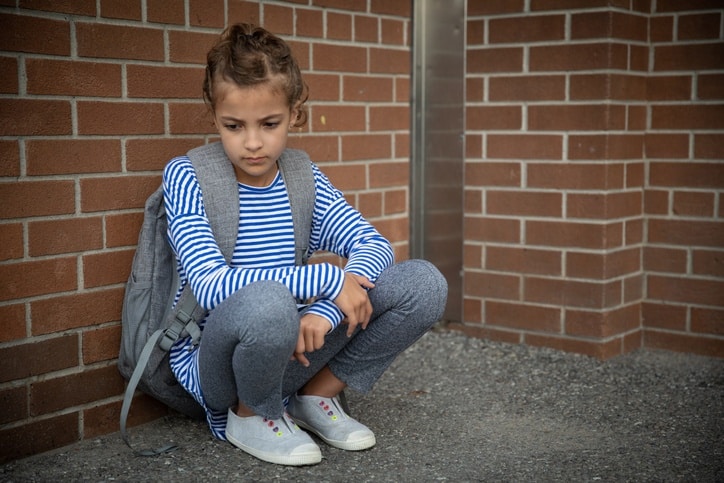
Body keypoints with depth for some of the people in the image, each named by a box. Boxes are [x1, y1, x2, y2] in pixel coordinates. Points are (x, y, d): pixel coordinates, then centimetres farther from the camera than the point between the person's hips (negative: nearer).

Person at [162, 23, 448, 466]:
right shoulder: (187, 176, -11)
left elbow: (374, 244, -6)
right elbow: (210, 286, -24)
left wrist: (324, 312, -25)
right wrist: (328, 280, -27)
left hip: (287, 355, 5)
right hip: (211, 360, -4)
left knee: (423, 282, -10)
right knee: (266, 301, -41)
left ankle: (316, 395, 5)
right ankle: (250, 415, -7)